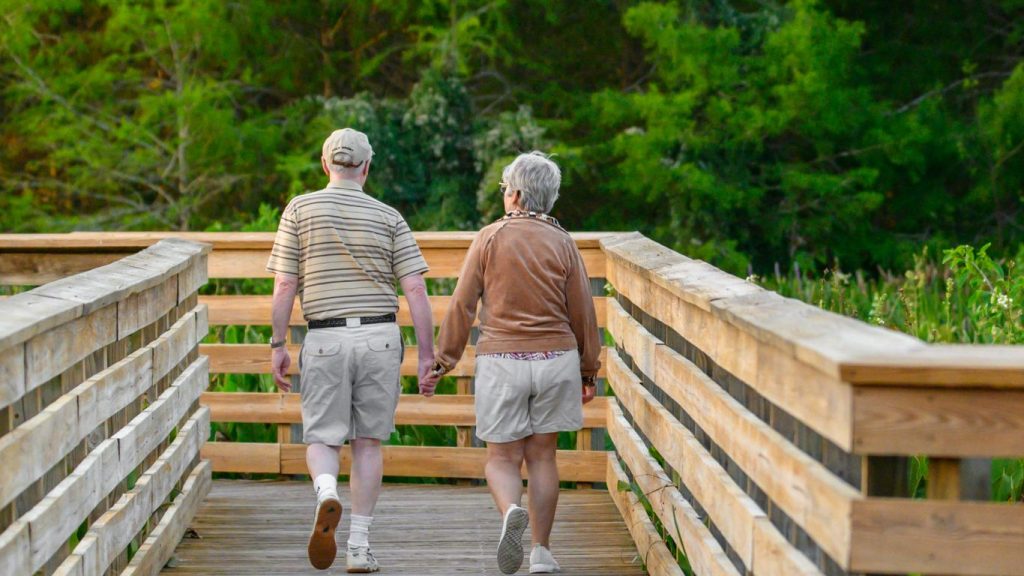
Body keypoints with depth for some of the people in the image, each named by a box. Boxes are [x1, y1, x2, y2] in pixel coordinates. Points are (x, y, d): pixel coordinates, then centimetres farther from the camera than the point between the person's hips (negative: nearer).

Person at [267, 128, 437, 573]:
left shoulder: (300, 209, 1)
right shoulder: (388, 217, 3)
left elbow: (284, 286, -2)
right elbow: (415, 289, -2)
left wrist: (277, 345, 6)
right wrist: (427, 356, 1)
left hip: (325, 339, -1)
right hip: (380, 336, 1)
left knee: (322, 439, 7)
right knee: (368, 442, 10)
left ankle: (327, 495, -26)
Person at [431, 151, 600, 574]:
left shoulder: (490, 238, -3)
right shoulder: (562, 243, 1)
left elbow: (463, 304, -3)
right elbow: (582, 312, 4)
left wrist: (445, 357, 7)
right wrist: (589, 371, 12)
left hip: (502, 360, -2)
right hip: (556, 358, 2)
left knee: (502, 458, 7)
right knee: (541, 455, 11)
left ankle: (511, 512, -24)